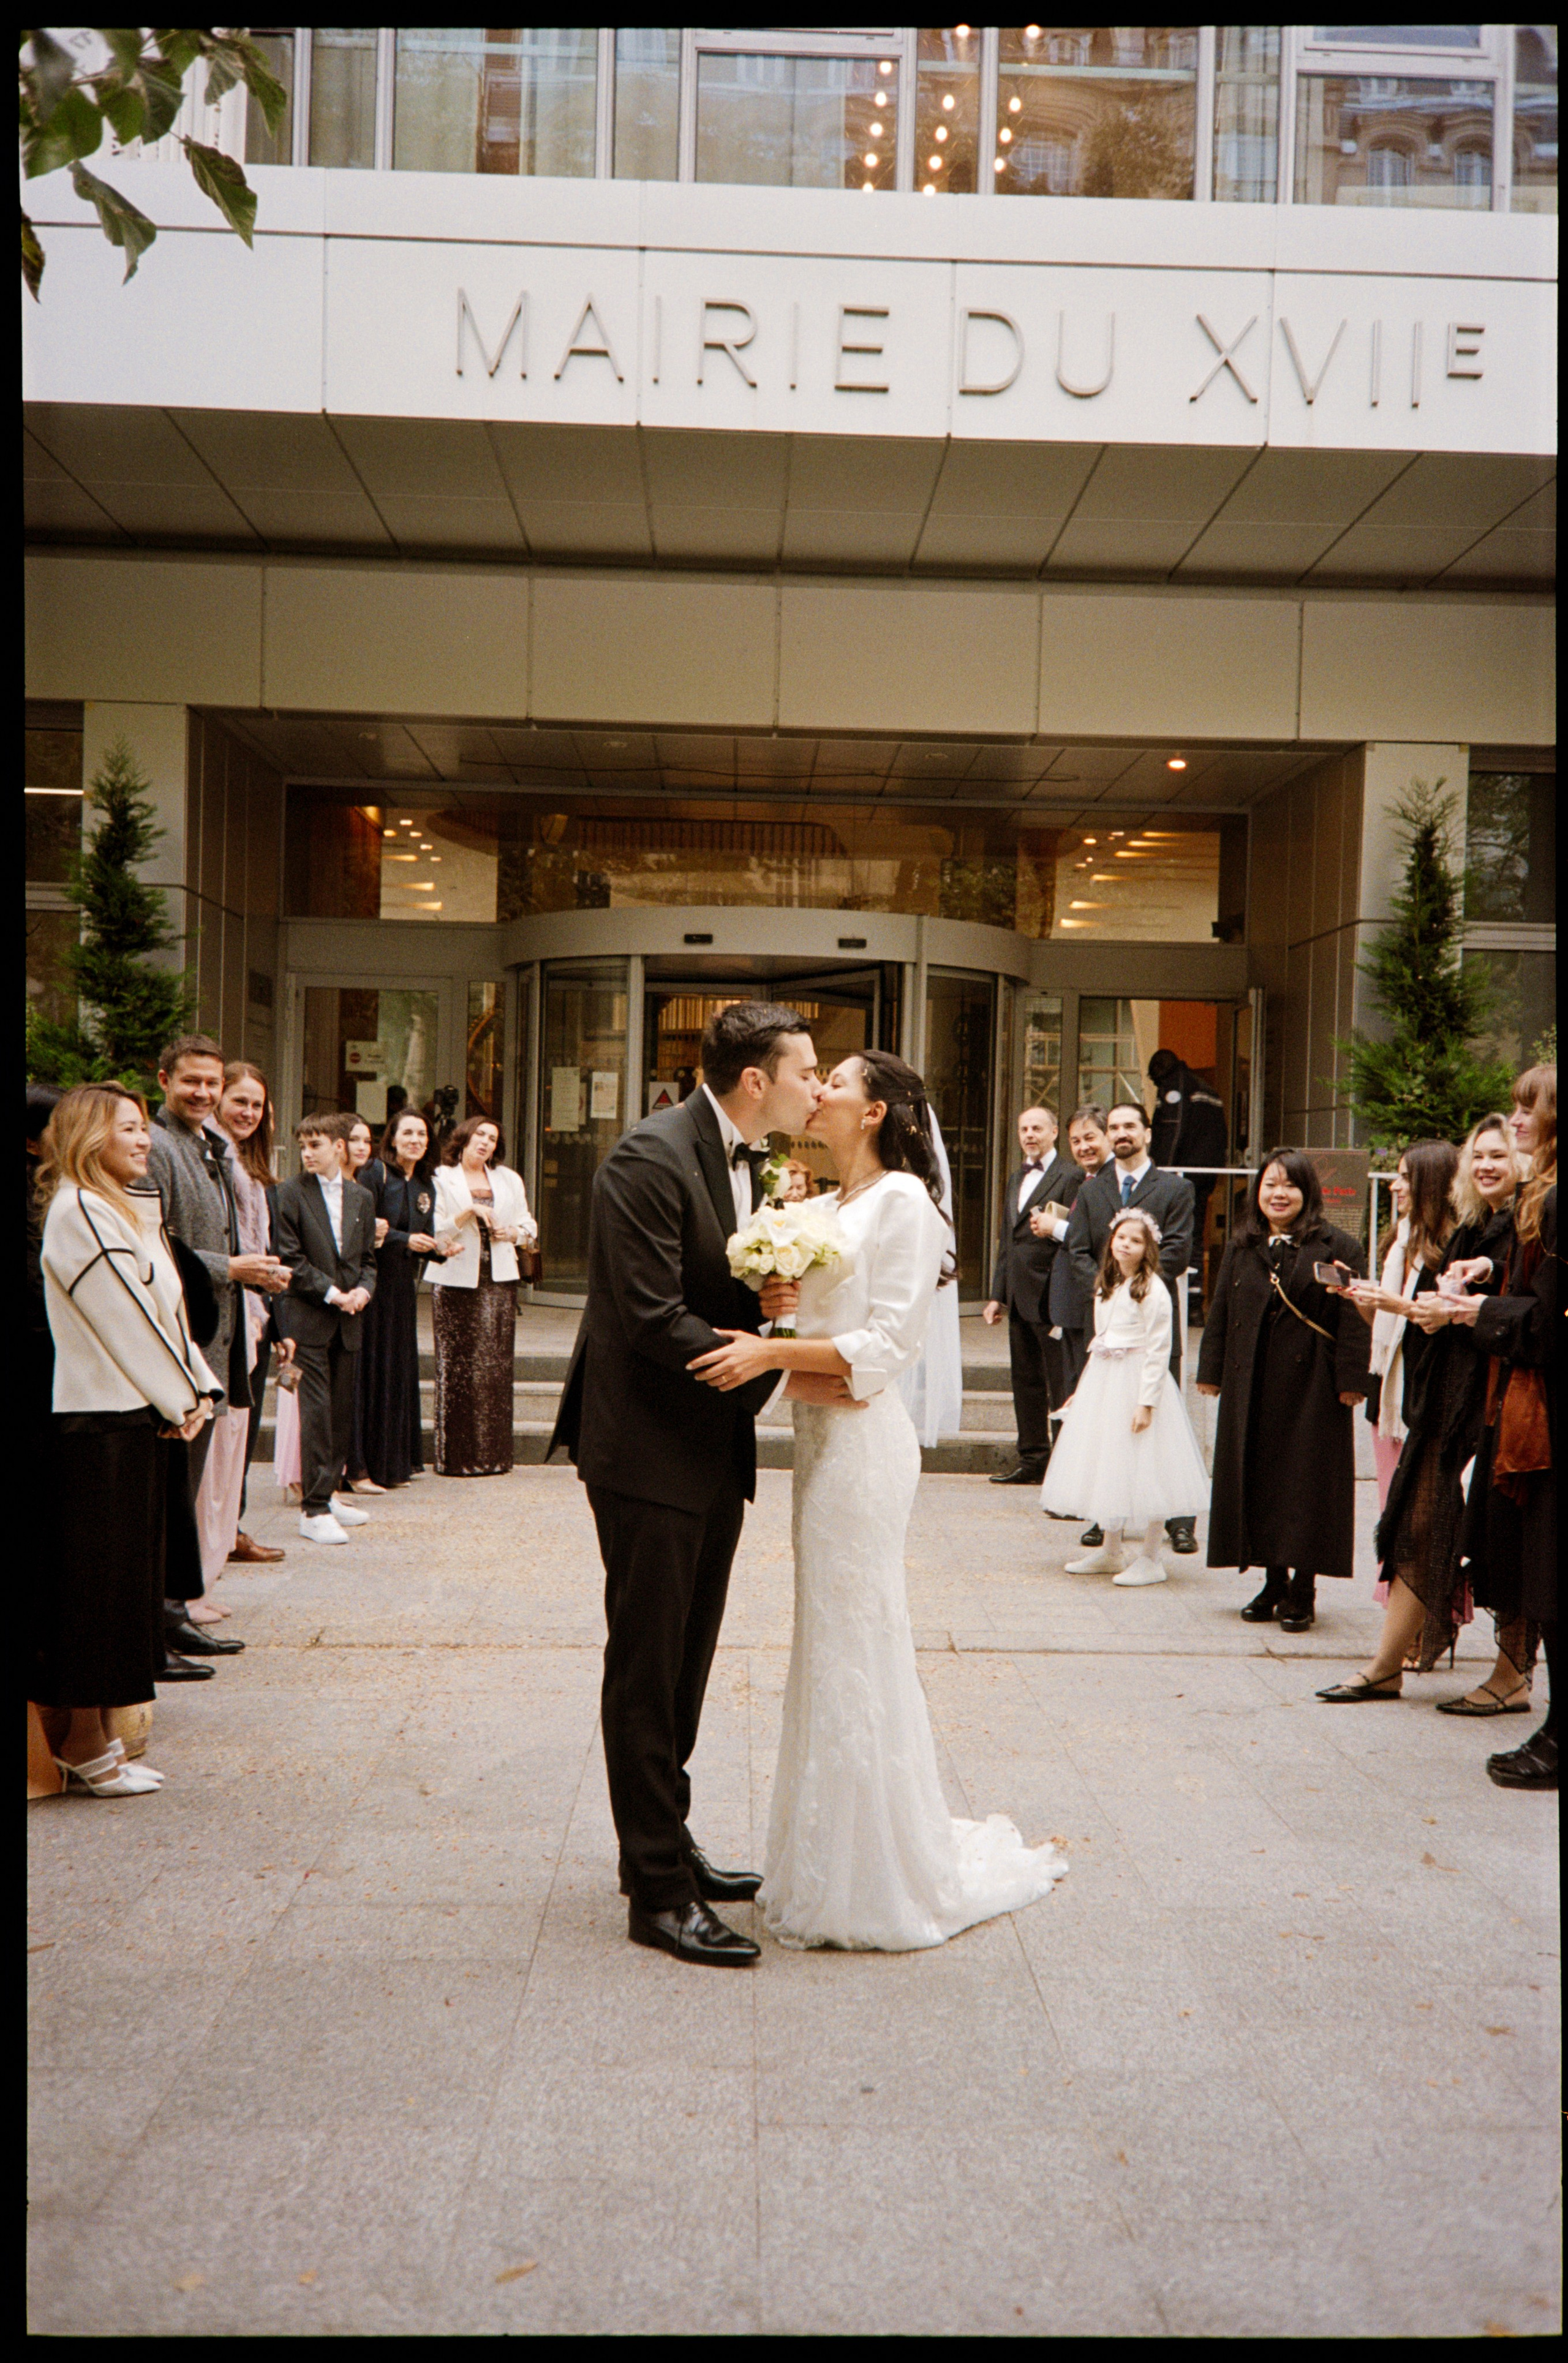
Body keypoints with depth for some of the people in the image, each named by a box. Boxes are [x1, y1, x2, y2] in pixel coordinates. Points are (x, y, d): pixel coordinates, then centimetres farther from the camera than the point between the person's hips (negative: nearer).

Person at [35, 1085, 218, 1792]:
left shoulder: (132, 1211, 17)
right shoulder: (78, 1212, -13)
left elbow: (168, 1311, 15)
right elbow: (123, 1320, -15)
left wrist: (197, 1391, 3)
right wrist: (181, 1400, -8)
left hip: (143, 1416, 9)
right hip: (101, 1422, -9)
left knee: (130, 1571, 12)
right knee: (97, 1578, -2)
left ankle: (85, 1736, 20)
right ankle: (83, 1746, 8)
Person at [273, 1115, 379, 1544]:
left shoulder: (360, 1198, 12)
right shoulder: (291, 1194, -2)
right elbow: (291, 1258, -6)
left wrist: (363, 1289, -5)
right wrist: (331, 1293, -13)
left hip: (347, 1320, 5)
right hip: (308, 1319, -5)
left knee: (342, 1410, 10)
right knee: (316, 1410, -7)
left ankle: (327, 1494, 22)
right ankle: (314, 1511, -3)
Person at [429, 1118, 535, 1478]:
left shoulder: (509, 1180, 18)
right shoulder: (442, 1179, 4)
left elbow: (529, 1226, 20)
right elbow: (435, 1232, -4)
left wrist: (513, 1233, -1)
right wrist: (470, 1211, -16)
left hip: (499, 1280, 4)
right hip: (457, 1282, -4)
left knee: (497, 1366, 0)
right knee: (459, 1367, -7)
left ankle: (494, 1454, 5)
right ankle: (458, 1457, -3)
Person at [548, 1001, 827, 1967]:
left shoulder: (750, 1159, 9)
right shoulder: (650, 1159, -19)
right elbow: (655, 1321, -23)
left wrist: (767, 1295, -6)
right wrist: (782, 1367, -21)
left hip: (715, 1449, 9)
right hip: (649, 1447, -9)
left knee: (688, 1659, 18)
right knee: (647, 1669, 1)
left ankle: (668, 1842, 33)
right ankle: (659, 1890, 11)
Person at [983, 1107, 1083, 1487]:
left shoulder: (1070, 1177, -8)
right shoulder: (1016, 1178, 18)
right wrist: (998, 1295, 18)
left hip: (1051, 1297, -8)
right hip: (1019, 1297, 8)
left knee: (1061, 1384, -2)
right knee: (1026, 1381, 13)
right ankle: (1033, 1458, 21)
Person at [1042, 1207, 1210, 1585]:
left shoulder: (1153, 1292, -11)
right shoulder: (1105, 1289, 13)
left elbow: (1158, 1352, -15)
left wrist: (1146, 1402, -20)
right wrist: (1083, 1389, 17)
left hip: (1136, 1383, -8)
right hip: (1102, 1383, 8)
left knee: (1143, 1470, -5)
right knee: (1106, 1467, 13)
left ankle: (1150, 1559, 5)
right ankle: (1110, 1552, 25)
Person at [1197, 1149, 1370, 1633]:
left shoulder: (1336, 1247, -3)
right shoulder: (1242, 1248, 12)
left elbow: (1353, 1318, -8)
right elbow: (1220, 1311, 13)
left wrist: (1350, 1379, -13)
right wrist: (1212, 1371, 9)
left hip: (1310, 1385, -5)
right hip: (1251, 1385, 5)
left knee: (1306, 1481, 0)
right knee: (1256, 1479, 8)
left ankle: (1302, 1591, 9)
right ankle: (1273, 1581, 20)